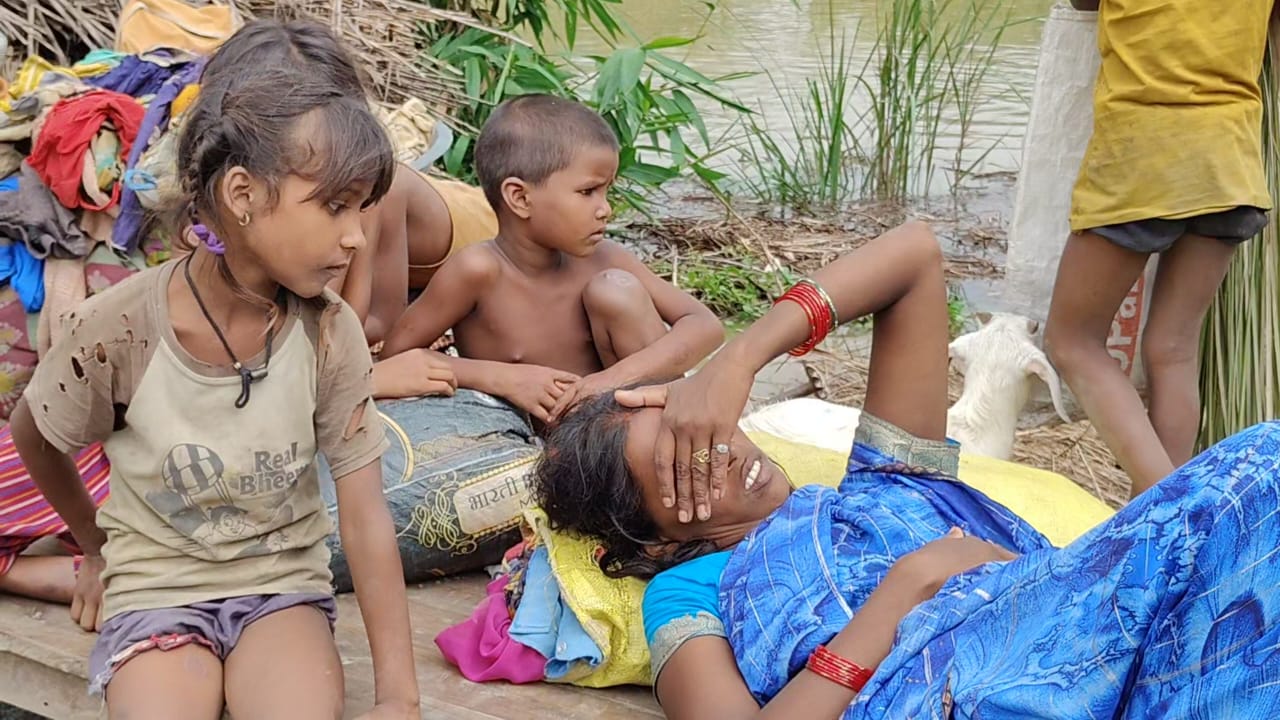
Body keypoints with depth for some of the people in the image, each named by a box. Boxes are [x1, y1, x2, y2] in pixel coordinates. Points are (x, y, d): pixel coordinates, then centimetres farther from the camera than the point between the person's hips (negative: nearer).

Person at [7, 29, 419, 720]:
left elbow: (365, 520, -10)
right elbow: (34, 436, 5)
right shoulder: (117, 327, -17)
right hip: (156, 592, -1)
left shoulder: (328, 331, -12)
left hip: (284, 587, 1)